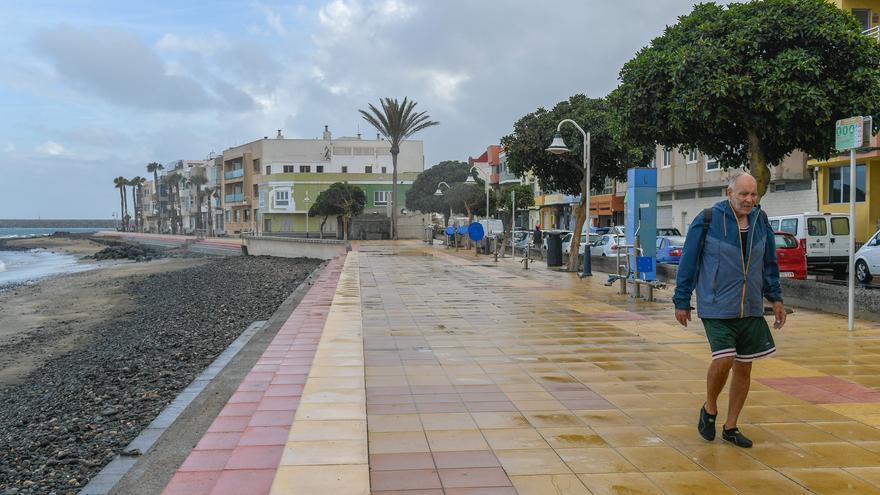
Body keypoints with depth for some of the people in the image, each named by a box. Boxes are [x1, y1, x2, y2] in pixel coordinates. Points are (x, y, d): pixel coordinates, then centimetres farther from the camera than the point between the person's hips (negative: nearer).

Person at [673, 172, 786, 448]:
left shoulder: (761, 221, 6)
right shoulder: (707, 221, -9)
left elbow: (769, 263, 17)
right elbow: (688, 263, -4)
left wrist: (775, 298, 13)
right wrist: (682, 302, -2)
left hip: (751, 310, 5)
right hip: (716, 308, -5)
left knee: (744, 367, 8)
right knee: (723, 360, -17)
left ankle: (730, 427, 24)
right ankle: (709, 410, 12)